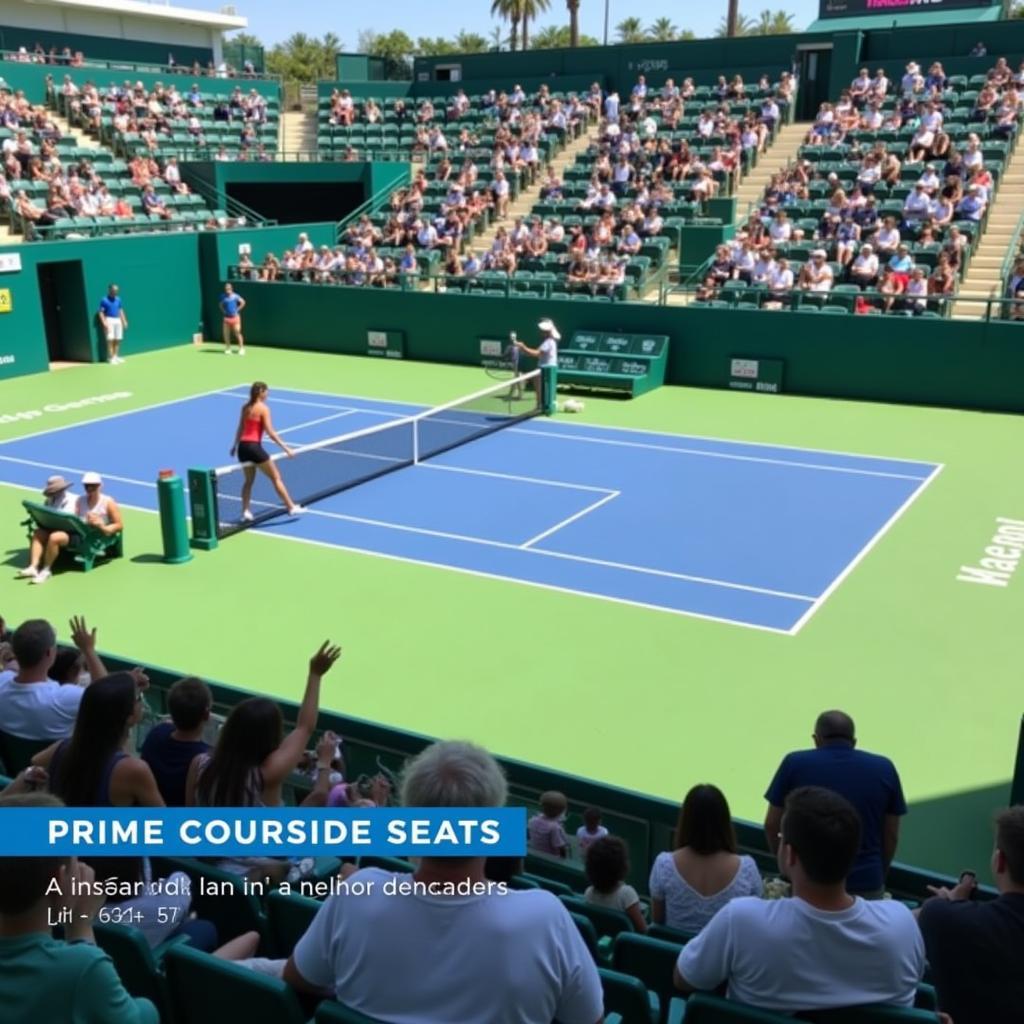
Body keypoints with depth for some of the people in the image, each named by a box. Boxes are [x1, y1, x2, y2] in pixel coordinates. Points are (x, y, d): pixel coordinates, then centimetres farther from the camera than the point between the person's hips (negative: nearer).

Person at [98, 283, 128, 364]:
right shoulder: (104, 300, -5)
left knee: (118, 340, 5)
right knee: (110, 339, -12)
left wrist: (124, 321, 12)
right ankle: (110, 358, -10)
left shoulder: (118, 300, 12)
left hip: (118, 320, 6)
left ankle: (115, 356, 14)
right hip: (109, 321, -6)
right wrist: (104, 323, -18)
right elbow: (101, 313, -7)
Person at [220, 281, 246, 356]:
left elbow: (243, 302, 4)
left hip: (235, 317, -3)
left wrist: (237, 310, -2)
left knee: (237, 333, -4)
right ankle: (228, 349, 15)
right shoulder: (223, 297, 3)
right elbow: (221, 305, 20)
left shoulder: (235, 296, -6)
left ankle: (241, 348, 5)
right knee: (226, 334, 3)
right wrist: (224, 311, 5)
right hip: (227, 317, 3)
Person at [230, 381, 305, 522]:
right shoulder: (263, 408, -7)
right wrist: (285, 448, -11)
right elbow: (270, 432, -13)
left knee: (249, 480, 22)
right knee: (276, 478, 4)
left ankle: (245, 511, 14)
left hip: (242, 446, 7)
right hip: (254, 446, -7)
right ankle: (291, 507, 8)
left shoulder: (245, 407, 12)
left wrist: (235, 445, 35)